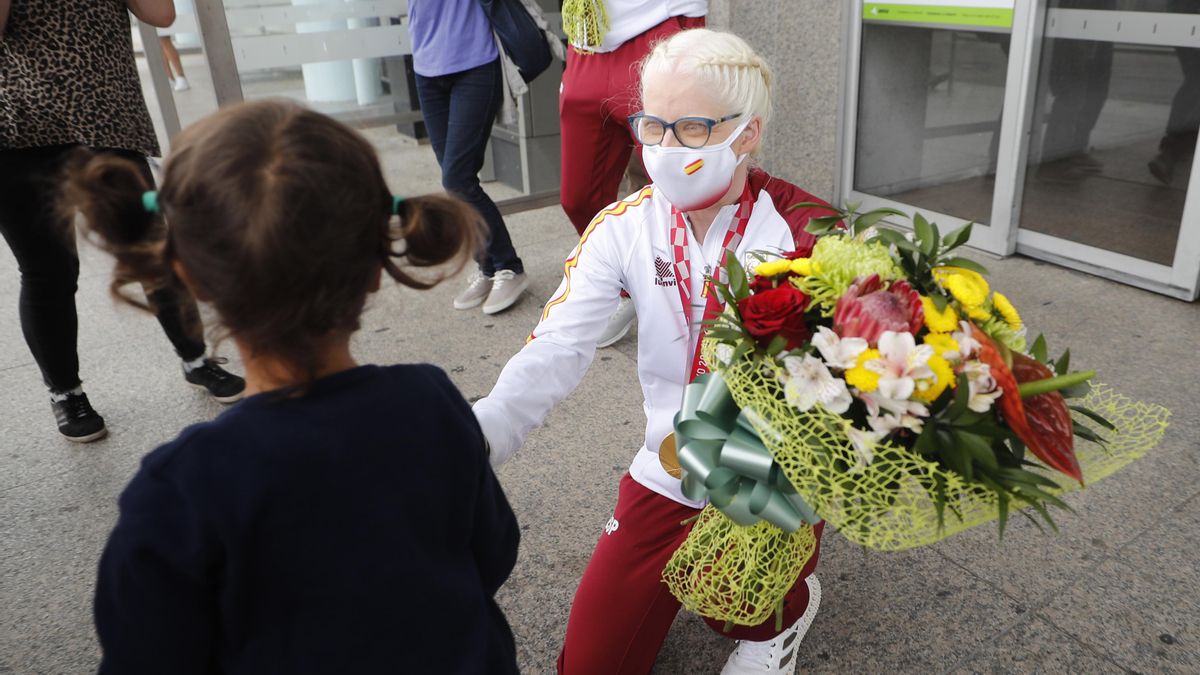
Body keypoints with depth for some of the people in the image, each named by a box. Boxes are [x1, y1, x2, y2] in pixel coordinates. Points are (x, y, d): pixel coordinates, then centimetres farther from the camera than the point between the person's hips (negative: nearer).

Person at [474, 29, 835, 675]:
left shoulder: (802, 229, -15)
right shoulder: (625, 226, -8)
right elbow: (555, 349, -20)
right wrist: (475, 437, -37)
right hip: (669, 471, 3)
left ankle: (785, 605, 7)